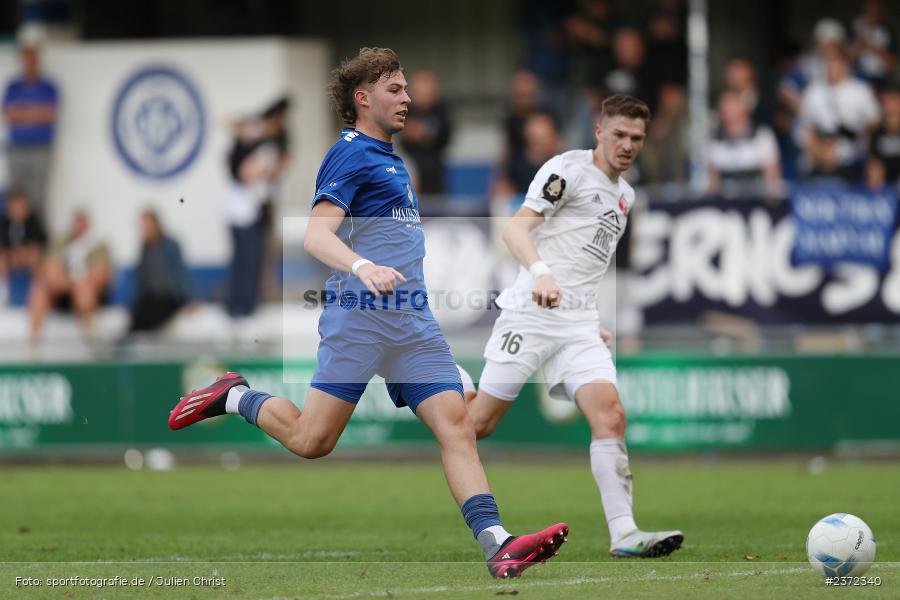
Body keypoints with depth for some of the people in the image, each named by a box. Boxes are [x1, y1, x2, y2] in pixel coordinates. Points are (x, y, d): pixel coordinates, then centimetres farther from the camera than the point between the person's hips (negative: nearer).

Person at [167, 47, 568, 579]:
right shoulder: (351, 154, -5)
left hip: (413, 323, 8)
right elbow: (316, 235, -18)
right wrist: (363, 267, -34)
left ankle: (497, 544, -19)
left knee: (457, 426, -9)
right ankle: (235, 397, 21)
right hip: (360, 316, -8)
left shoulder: (389, 158, 22)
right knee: (311, 441, -6)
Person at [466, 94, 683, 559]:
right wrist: (540, 273, -33)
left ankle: (624, 534, -20)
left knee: (610, 416, -13)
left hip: (579, 325, 6)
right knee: (481, 421, -5)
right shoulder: (568, 169, -5)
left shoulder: (625, 194, 20)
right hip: (531, 312, -6)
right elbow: (516, 229, -15)